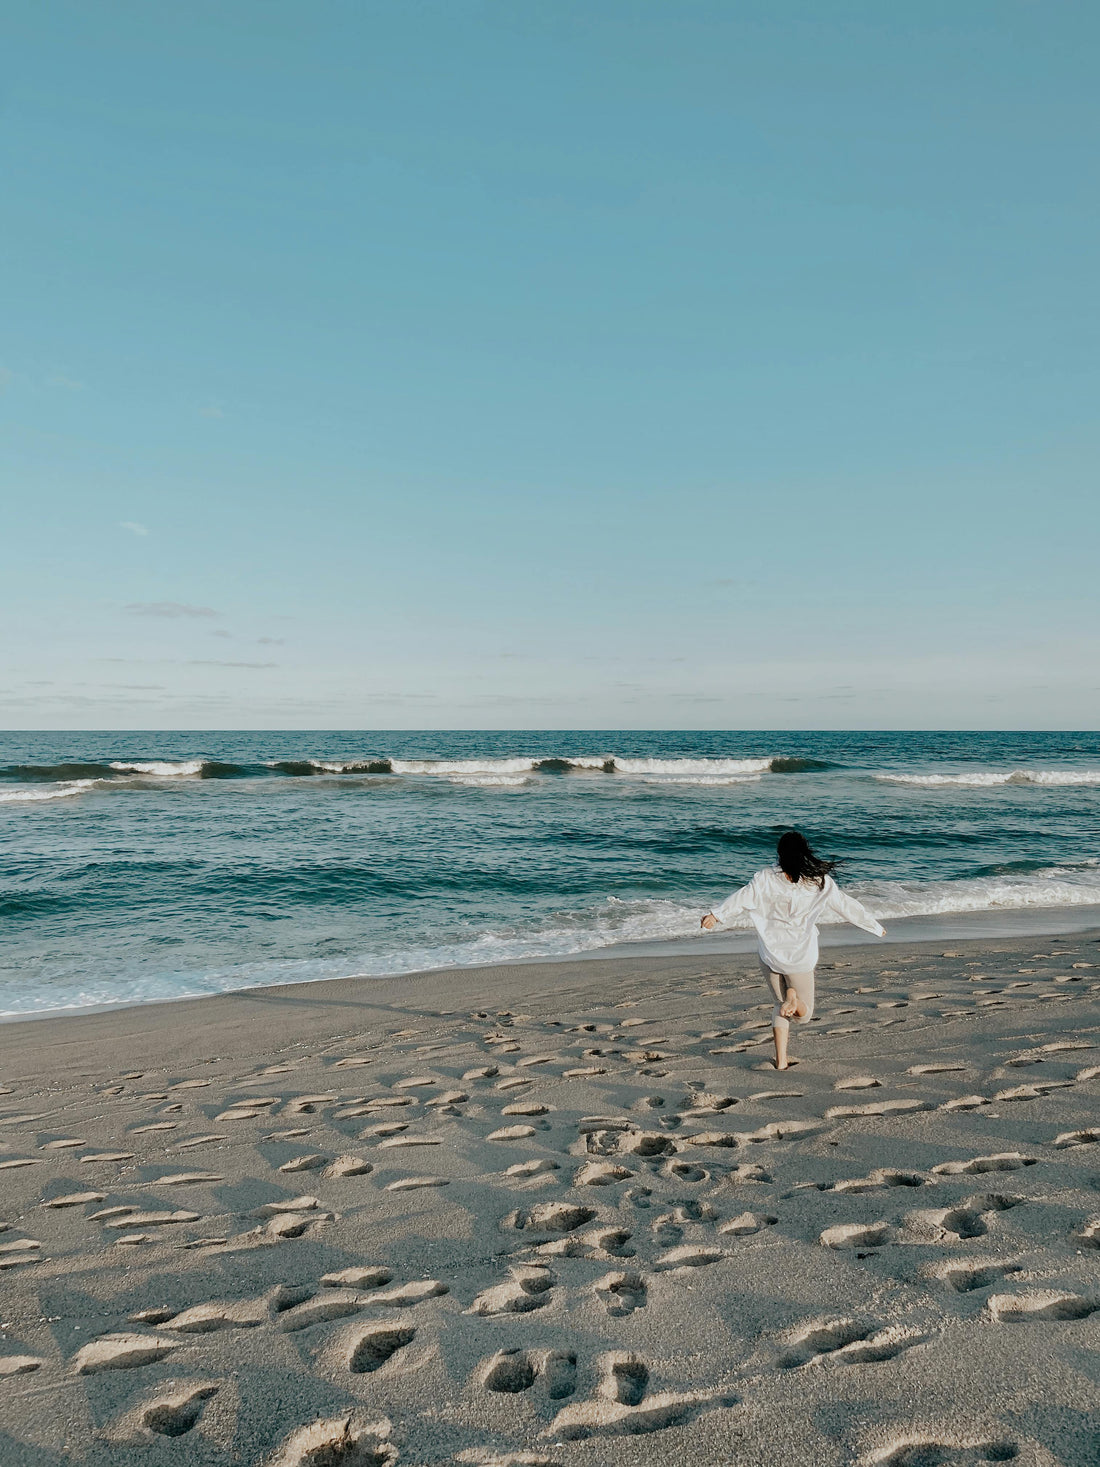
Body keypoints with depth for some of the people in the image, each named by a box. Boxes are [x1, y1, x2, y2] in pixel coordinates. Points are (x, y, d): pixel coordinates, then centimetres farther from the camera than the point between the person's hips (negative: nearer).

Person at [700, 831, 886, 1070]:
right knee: (804, 1014, 12)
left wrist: (717, 914, -16)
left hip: (771, 953, 1)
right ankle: (794, 997, -24)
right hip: (800, 956, -1)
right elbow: (847, 906, 4)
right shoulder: (821, 882, -3)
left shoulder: (768, 877, -5)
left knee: (781, 1006, 20)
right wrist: (875, 927, 16)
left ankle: (781, 1060, 7)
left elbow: (744, 897, -15)